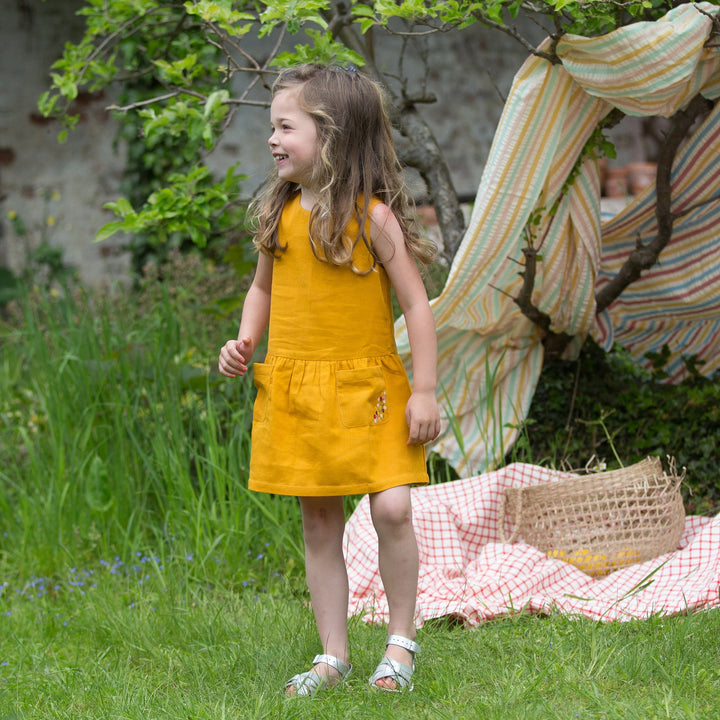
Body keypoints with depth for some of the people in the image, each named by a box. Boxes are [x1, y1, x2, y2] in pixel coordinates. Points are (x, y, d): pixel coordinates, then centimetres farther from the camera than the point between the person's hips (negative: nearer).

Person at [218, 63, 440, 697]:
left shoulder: (372, 216, -10)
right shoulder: (280, 213, 5)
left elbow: (416, 303, -7)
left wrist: (425, 390, -10)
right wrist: (245, 341, 2)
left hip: (367, 388, -4)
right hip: (294, 392, 5)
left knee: (392, 507, -15)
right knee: (318, 521, 7)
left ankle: (401, 641, 3)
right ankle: (333, 655, 15)